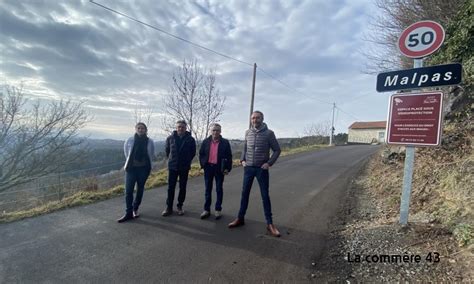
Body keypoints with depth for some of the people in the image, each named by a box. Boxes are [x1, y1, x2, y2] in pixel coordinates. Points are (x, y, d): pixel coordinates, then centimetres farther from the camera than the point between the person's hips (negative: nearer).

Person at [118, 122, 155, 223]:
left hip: (144, 169, 1)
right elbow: (126, 154, 10)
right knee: (128, 191, -4)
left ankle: (135, 209, 29)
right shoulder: (129, 141, -5)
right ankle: (128, 213, 6)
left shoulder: (150, 142, -4)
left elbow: (151, 155, 9)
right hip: (131, 168, 0)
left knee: (140, 190, 11)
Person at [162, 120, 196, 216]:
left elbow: (193, 152, 7)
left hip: (184, 167, 0)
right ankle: (169, 207, 15)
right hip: (172, 167, 1)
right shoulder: (170, 138, -2)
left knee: (182, 188, 8)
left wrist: (187, 161, 9)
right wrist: (170, 159, 13)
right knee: (171, 187, 4)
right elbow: (167, 150, 13)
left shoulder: (190, 139, -5)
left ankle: (180, 206, 22)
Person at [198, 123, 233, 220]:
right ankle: (206, 209, 20)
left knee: (219, 189, 8)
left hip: (219, 168, -2)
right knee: (208, 189, 10)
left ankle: (218, 210, 19)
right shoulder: (206, 141, 3)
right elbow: (201, 154, 10)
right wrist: (203, 164, 1)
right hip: (208, 167, 2)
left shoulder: (225, 142, -4)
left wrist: (228, 168, -7)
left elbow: (229, 156, -2)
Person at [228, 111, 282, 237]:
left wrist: (269, 163, -11)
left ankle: (270, 224, 14)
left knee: (265, 195, 4)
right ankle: (240, 218, 25)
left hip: (261, 169, -3)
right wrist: (242, 160, 3)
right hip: (248, 168, 4)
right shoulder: (248, 133, 5)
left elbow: (277, 150, -2)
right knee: (245, 193, 11)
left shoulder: (268, 133, -7)